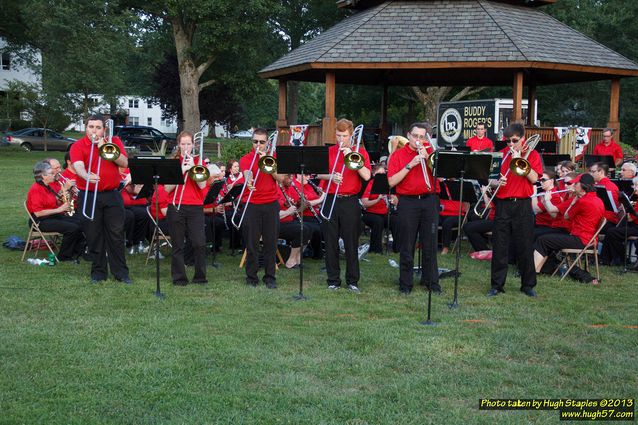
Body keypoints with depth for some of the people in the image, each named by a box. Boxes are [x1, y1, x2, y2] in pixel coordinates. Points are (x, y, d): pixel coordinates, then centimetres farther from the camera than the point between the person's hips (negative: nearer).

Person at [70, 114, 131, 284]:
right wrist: (87, 176, -41)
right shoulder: (78, 146, -1)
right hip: (88, 195, -1)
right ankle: (98, 271, 14)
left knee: (116, 234, 1)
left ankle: (121, 272, 8)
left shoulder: (114, 141, 8)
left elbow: (124, 163, -4)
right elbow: (78, 166, -20)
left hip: (112, 195, 1)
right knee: (94, 236, 3)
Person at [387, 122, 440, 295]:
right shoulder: (398, 154, 3)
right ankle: (405, 283, 9)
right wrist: (410, 165, -13)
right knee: (407, 246, 2)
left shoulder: (430, 151, 9)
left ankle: (431, 281, 14)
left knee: (430, 244, 5)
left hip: (429, 201, 2)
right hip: (408, 203, -2)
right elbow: (392, 182, -7)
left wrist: (427, 157, -11)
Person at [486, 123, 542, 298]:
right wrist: (496, 182, -12)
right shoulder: (501, 154, 7)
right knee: (499, 246, 4)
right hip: (503, 204, 2)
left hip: (523, 205, -2)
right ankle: (497, 284, 12)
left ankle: (528, 285, 16)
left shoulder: (532, 155, 2)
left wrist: (520, 160, -15)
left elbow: (533, 178, -11)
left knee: (525, 246, 4)